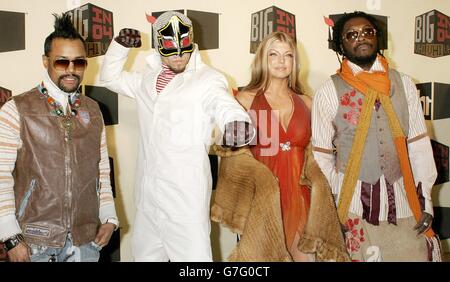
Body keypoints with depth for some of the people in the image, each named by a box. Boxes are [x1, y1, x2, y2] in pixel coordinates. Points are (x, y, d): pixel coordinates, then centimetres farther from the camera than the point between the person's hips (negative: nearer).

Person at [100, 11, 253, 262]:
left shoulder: (208, 79, -9)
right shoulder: (149, 79, 12)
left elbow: (224, 104, -29)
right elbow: (111, 77, 25)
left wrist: (236, 120, -52)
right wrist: (120, 44, 8)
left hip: (186, 196, -7)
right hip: (149, 194, 7)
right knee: (146, 255, 22)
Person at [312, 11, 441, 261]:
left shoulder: (403, 84, 5)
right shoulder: (329, 92, -3)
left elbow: (419, 145, 4)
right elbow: (322, 157, -2)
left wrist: (425, 201, 1)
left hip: (404, 203, 2)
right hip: (353, 204, -2)